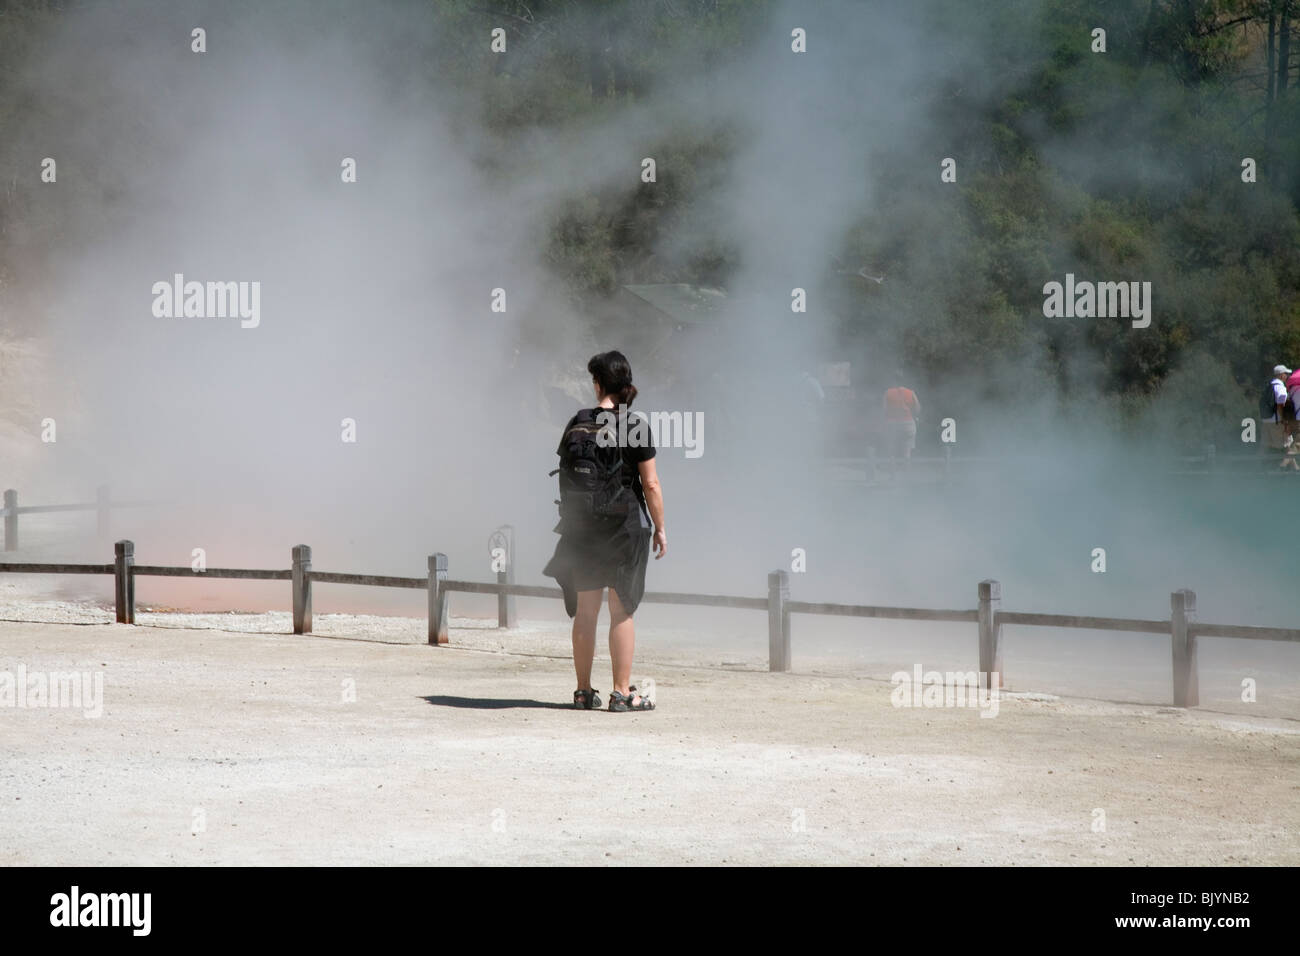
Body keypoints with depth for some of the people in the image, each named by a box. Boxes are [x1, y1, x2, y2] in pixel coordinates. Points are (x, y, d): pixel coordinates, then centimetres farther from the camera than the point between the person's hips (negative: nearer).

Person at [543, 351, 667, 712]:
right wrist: (660, 527, 2)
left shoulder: (576, 424, 2)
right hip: (626, 526, -3)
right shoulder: (633, 426, -9)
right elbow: (651, 484, -8)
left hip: (583, 528, 3)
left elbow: (566, 476, 7)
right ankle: (622, 692, 1)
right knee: (622, 611, 1)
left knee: (585, 611, 10)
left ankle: (583, 691, 14)